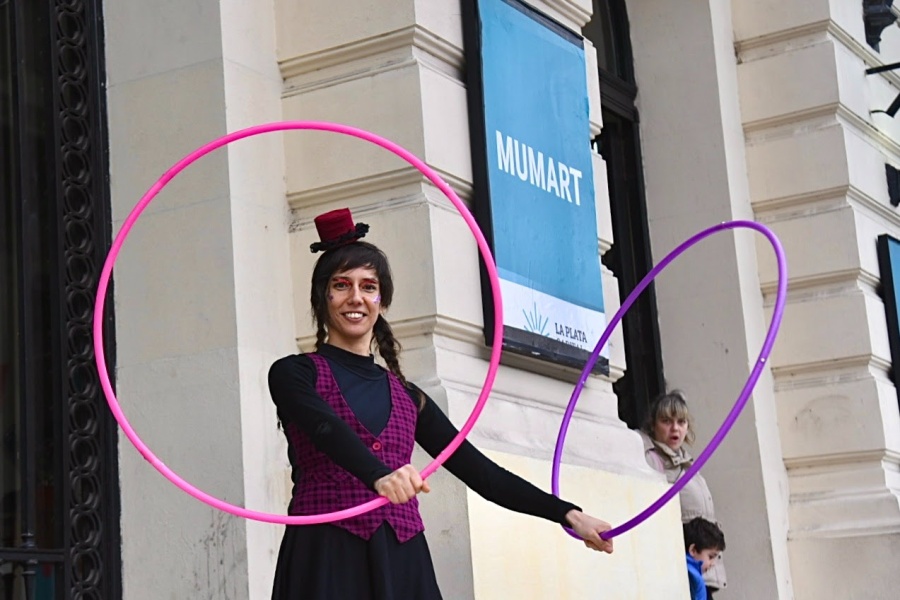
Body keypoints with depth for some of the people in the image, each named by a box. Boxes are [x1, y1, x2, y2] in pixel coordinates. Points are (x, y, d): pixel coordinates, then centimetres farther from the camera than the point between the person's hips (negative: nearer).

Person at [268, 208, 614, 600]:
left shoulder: (407, 396, 19)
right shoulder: (293, 374, 6)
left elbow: (477, 469, 14)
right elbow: (328, 431, -15)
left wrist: (567, 514, 5)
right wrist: (379, 475, -36)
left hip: (403, 566, 4)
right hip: (326, 560, -4)